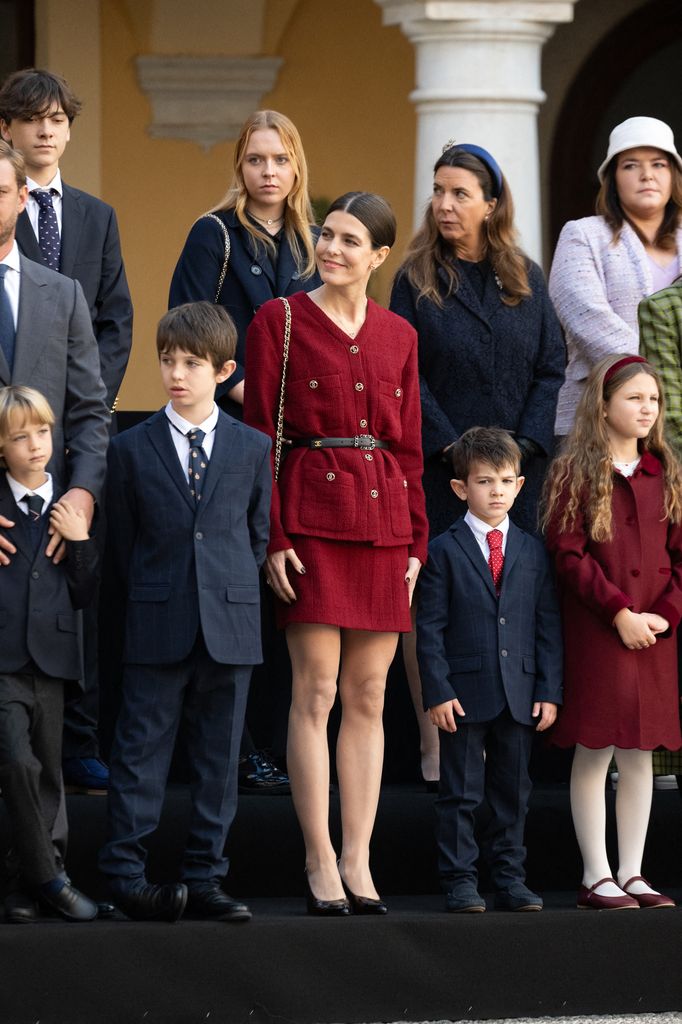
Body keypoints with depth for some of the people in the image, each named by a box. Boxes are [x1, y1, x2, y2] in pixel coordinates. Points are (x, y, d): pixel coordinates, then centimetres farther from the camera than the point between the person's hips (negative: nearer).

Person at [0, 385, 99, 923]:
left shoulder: (69, 510, 10)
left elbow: (83, 594, 9)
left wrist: (81, 541, -3)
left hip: (51, 658, 4)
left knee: (48, 776, 7)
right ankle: (47, 875, -8)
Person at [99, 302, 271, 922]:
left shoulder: (253, 448, 7)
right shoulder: (132, 450, 3)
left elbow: (259, 533, 13)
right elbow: (123, 542, 8)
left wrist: (230, 589, 6)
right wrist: (154, 597, 3)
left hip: (230, 628, 2)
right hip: (157, 631, -1)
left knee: (219, 757, 5)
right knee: (141, 752, -2)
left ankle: (205, 877, 10)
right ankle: (126, 874, 2)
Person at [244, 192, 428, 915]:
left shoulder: (397, 336, 12)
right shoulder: (279, 321, 0)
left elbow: (409, 446, 14)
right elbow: (259, 435, -3)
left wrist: (416, 540, 7)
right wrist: (271, 537, -11)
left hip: (383, 522, 4)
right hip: (311, 516, -4)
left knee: (368, 695, 4)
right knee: (316, 690, -6)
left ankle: (357, 862, 8)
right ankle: (320, 862, -1)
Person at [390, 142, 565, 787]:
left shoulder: (527, 281, 9)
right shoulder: (416, 280, 2)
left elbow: (552, 369, 6)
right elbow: (403, 373, -4)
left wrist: (525, 444, -8)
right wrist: (451, 448, -13)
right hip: (436, 470, -2)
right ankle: (435, 750, -2)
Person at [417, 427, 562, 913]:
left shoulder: (533, 552, 9)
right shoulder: (445, 551, -1)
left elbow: (549, 626, 8)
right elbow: (430, 627, -4)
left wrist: (550, 691, 1)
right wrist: (438, 691, -11)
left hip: (520, 695, 3)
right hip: (464, 693, -3)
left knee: (514, 791, 9)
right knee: (461, 794, 1)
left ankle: (510, 879, 16)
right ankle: (460, 882, 6)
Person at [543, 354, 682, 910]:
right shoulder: (576, 473, -2)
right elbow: (570, 554, -9)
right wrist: (619, 612, -15)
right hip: (594, 630, -4)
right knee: (594, 750, -3)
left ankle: (631, 873, 13)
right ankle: (596, 876, 2)